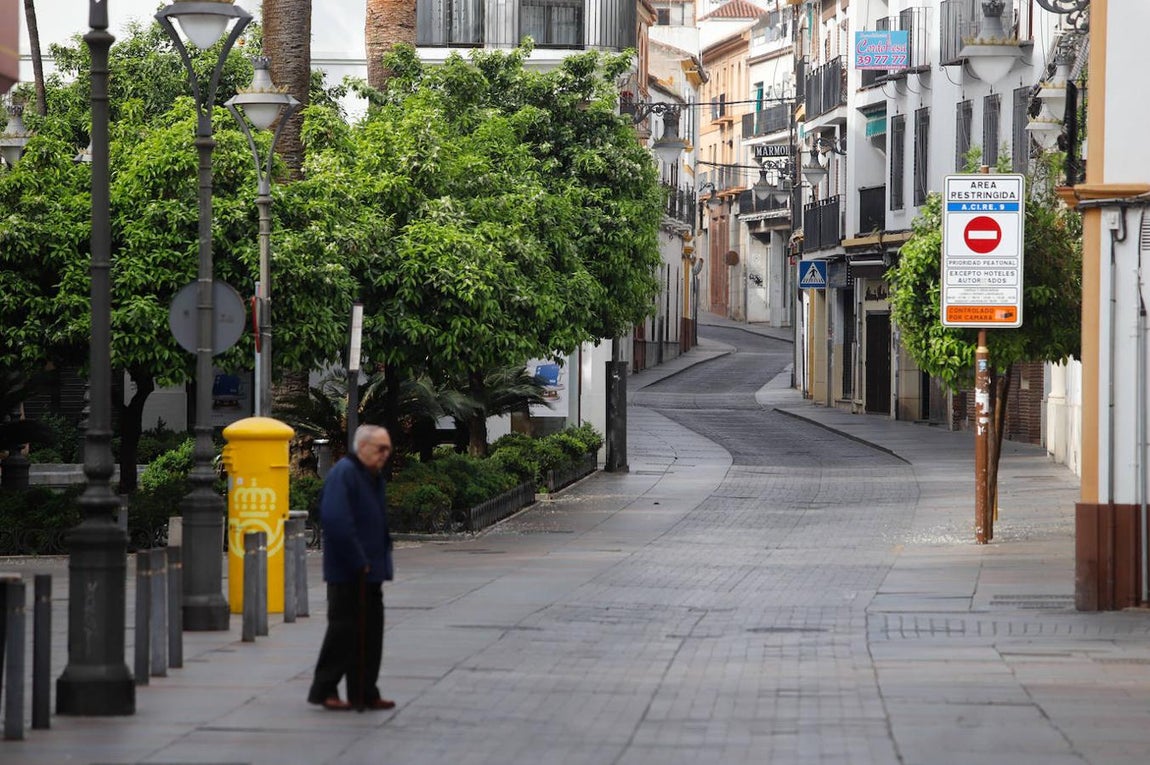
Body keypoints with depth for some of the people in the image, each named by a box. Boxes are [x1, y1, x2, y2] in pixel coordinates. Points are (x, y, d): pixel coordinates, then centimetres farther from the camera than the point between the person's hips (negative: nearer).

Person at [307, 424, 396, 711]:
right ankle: (324, 690, 4)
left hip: (369, 573, 9)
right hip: (348, 575, -9)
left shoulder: (374, 478, 16)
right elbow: (336, 520, -24)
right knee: (344, 631, -5)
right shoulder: (343, 473, -14)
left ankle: (365, 694, 15)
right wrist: (358, 562, -22)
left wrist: (383, 563, 12)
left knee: (369, 633, 10)